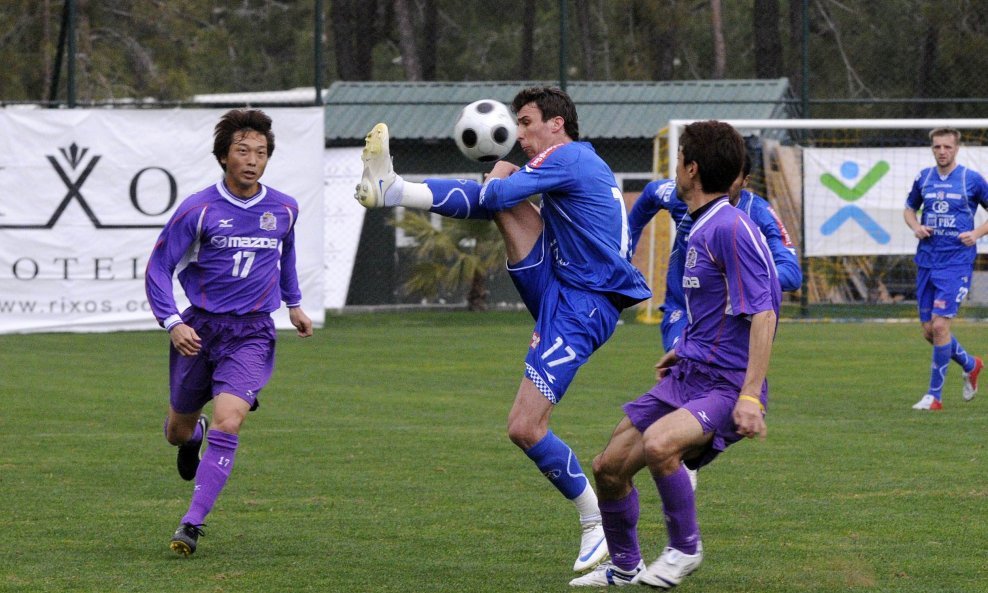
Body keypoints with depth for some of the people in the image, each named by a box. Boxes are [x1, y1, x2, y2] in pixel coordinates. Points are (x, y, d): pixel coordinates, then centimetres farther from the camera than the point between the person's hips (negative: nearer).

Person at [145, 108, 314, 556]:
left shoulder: (285, 209, 2)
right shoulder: (198, 209, -9)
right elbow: (158, 268, -5)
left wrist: (293, 304, 25)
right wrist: (172, 323, -17)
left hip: (252, 334, 0)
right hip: (200, 329, 0)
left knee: (227, 423, -21)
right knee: (178, 430, 14)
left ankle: (192, 524, -19)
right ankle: (192, 435, 54)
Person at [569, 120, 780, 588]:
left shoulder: (731, 228, -18)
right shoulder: (701, 227, 13)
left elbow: (762, 313, -23)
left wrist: (750, 396, -28)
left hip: (725, 387, -10)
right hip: (687, 375, 10)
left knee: (658, 443, -35)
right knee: (608, 466, 9)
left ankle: (685, 549, -13)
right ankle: (624, 566, 31)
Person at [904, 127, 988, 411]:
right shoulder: (924, 178, 8)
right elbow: (909, 208, 23)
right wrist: (915, 226, 2)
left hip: (957, 262, -5)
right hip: (926, 262, 5)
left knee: (939, 325, -15)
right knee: (929, 331, 7)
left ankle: (934, 395, -6)